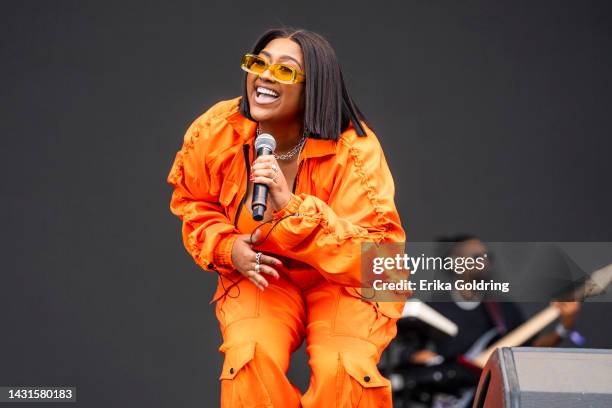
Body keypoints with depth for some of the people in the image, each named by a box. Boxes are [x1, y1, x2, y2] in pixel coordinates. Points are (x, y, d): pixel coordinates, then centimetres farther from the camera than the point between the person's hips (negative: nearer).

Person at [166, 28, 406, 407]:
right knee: (251, 360, -27)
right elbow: (194, 204, 8)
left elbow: (374, 256, -28)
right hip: (260, 275, 2)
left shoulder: (354, 149, -23)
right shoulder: (214, 132, -12)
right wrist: (229, 247, -13)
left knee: (343, 370, -29)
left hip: (347, 282, -2)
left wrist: (292, 205, -39)